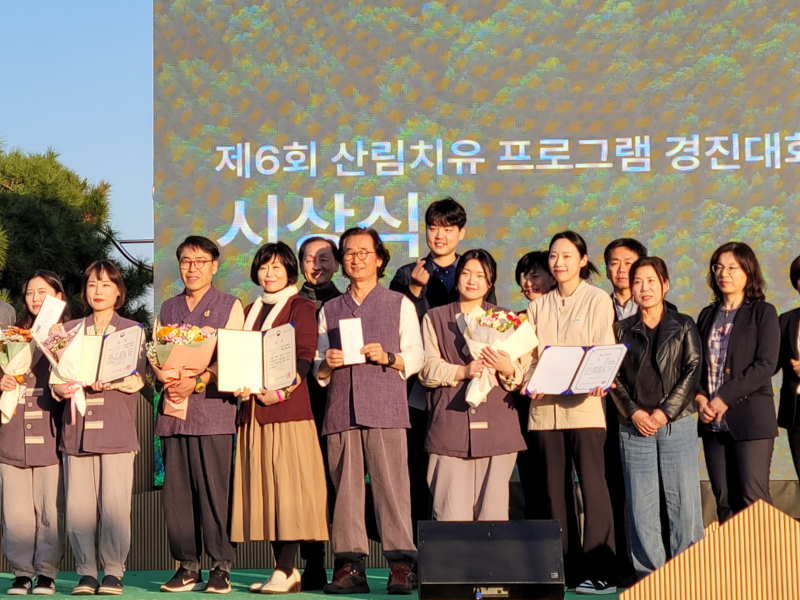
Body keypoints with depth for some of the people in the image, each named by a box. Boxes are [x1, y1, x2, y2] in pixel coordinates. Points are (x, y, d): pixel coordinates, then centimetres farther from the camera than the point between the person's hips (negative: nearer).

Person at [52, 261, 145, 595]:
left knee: (115, 504, -8)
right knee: (78, 505, -2)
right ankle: (86, 572, 7)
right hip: (77, 428, 2)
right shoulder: (69, 330, 18)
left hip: (116, 427, -2)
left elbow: (138, 379, 1)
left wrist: (109, 381, -19)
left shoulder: (132, 330, 11)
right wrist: (62, 388, -11)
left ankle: (113, 572, 2)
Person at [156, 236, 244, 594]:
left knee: (214, 490, -6)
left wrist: (196, 383, -16)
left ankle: (221, 567, -1)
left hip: (212, 407, -4)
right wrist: (166, 382, -5)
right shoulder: (167, 309, 20)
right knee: (176, 491, 2)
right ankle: (186, 566, 9)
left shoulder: (229, 306, 6)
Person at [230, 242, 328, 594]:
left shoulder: (301, 308, 3)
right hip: (253, 409, 6)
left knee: (288, 486, -8)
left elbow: (305, 357, -6)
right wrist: (238, 385, -3)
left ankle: (284, 572, -8)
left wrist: (282, 390, -20)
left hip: (288, 408, -6)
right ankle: (286, 569, 8)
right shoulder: (250, 312, 20)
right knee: (263, 489, 4)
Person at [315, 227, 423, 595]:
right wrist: (325, 364, -1)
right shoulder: (329, 309, 22)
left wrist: (387, 357, -10)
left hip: (384, 406, -3)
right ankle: (351, 565, 1)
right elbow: (317, 370, 22)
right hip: (340, 409, 3)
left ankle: (400, 565, -9)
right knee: (345, 485, -2)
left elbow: (416, 357, 8)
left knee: (391, 482, -10)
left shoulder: (399, 304, 14)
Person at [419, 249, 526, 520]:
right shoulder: (435, 318, 17)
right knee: (452, 517, -8)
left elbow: (522, 374, 10)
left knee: (494, 514, -4)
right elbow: (427, 370, 3)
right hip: (450, 428, -1)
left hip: (496, 426, 1)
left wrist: (507, 368, -13)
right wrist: (463, 371, -14)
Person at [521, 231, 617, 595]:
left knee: (592, 485, -9)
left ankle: (601, 571, -6)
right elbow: (530, 353, 12)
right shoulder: (538, 307, 18)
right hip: (544, 406, 4)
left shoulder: (598, 300, 5)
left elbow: (605, 349, -4)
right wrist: (531, 383, -8)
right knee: (553, 488, 5)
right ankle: (557, 568, 11)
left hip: (584, 404, -4)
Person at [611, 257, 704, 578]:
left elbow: (693, 370, 0)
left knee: (684, 501, -5)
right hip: (634, 427, 1)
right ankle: (649, 574, 6)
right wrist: (633, 412, -8)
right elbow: (613, 376, 6)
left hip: (677, 423, -1)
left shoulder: (683, 326, 8)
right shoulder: (622, 330, 12)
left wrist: (665, 411, -9)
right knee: (640, 505, 0)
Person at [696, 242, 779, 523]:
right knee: (724, 501, 5)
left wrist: (725, 399, -14)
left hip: (750, 418, -5)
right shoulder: (707, 316, 16)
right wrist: (699, 397, -6)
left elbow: (765, 365, -9)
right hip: (713, 423, 5)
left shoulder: (763, 312, 1)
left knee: (754, 500, -8)